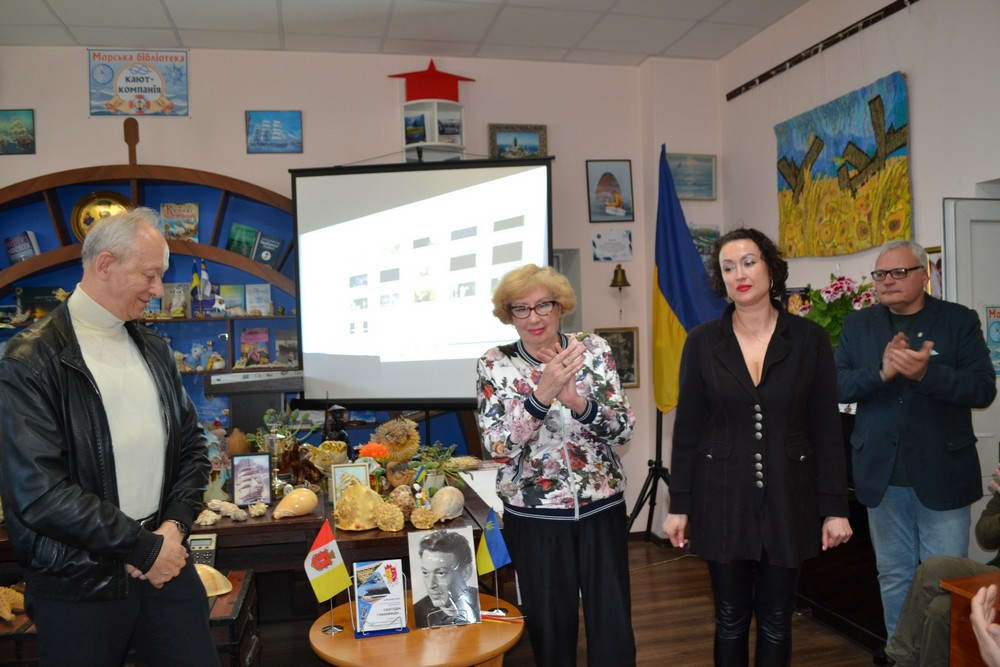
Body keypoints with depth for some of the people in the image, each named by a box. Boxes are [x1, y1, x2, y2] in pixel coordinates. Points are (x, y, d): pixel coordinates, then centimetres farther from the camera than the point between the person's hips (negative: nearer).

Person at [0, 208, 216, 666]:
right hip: (80, 587, -5)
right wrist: (144, 547, -15)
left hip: (166, 565, 5)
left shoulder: (154, 350, 8)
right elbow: (37, 491, -18)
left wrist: (175, 525, -5)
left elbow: (191, 447, 11)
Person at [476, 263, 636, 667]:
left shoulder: (593, 349, -3)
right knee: (550, 625, 13)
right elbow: (497, 446, -17)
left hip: (601, 506, 1)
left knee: (613, 623, 9)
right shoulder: (495, 365, -7)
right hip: (534, 514, -1)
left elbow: (624, 429, -8)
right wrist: (542, 393, -31)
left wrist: (577, 401, -28)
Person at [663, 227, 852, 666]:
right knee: (731, 620, 11)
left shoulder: (809, 339, -3)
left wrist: (835, 508, -3)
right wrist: (679, 505, -1)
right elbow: (687, 429, 0)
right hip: (722, 498, 0)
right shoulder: (702, 341, -2)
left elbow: (827, 429, -1)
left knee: (776, 622, 13)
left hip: (788, 498, 0)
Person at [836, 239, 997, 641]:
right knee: (894, 577, 15)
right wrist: (882, 372, -23)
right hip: (882, 475, 3)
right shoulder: (858, 325, 5)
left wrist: (926, 372, -28)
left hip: (942, 474, -2)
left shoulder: (960, 321, -2)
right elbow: (837, 385, -5)